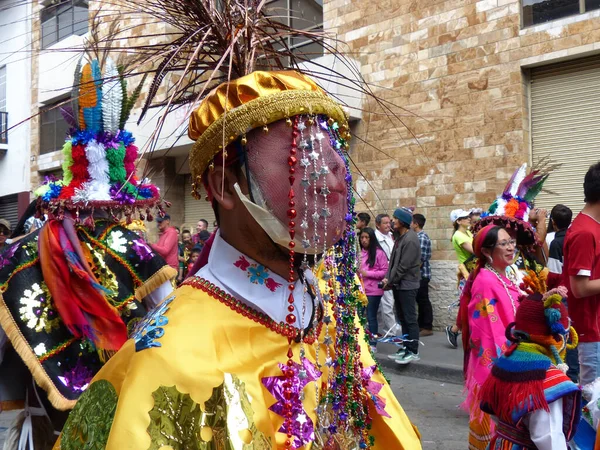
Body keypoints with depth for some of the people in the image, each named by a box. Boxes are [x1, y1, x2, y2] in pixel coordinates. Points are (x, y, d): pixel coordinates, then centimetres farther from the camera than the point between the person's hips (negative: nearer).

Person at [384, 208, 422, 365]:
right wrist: (388, 278, 3)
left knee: (410, 319, -4)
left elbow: (404, 266, -20)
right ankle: (406, 348, 23)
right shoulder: (400, 237, 12)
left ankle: (413, 352, 2)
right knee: (402, 318, 14)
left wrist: (390, 281, -12)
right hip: (398, 284, 10)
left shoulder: (410, 239, -18)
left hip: (407, 285, -10)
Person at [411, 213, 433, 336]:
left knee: (424, 301, -2)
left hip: (422, 274, -9)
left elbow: (421, 259, -20)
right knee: (420, 300, 14)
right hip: (418, 274, 9)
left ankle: (428, 327, 6)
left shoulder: (422, 238, -16)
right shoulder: (418, 236, 13)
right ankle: (421, 325, 23)